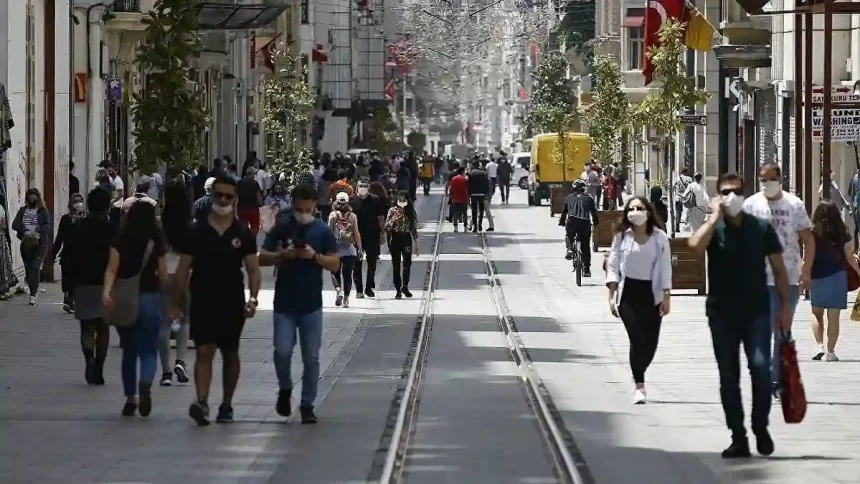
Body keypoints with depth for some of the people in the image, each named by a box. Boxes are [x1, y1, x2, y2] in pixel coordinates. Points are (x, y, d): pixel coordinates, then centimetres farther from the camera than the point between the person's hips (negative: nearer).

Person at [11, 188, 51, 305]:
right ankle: (34, 290, 34)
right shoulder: (22, 210, 12)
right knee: (28, 268, 10)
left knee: (34, 268, -13)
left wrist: (38, 230, -27)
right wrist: (24, 231, -16)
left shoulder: (44, 212, 1)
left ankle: (33, 295, -13)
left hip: (40, 244, -4)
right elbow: (15, 224, 2)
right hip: (26, 243, 4)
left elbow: (48, 226, -10)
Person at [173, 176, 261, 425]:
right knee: (204, 352, -14)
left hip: (232, 304, 2)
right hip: (202, 302, -2)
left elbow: (253, 269, -1)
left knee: (230, 355, 12)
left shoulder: (243, 233, 1)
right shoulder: (196, 231, -1)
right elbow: (183, 269, 1)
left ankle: (226, 405, 24)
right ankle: (202, 401, -24)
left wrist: (252, 298, -16)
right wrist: (176, 304, -2)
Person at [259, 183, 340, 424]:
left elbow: (335, 264, 0)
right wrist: (283, 255, -17)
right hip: (284, 304, 0)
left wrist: (315, 255, -17)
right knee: (282, 351, -7)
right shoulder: (281, 227, 1)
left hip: (311, 305, 0)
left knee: (311, 358, 1)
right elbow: (262, 258, 1)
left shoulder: (323, 231, 1)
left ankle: (307, 405, 11)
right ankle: (285, 389, 20)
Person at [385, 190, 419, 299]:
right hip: (395, 239, -1)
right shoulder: (392, 211, 0)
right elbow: (386, 227, -2)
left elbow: (414, 228, 8)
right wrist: (394, 219, -19)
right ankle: (398, 290, 6)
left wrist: (416, 244, 7)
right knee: (396, 266, 0)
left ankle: (405, 287, 19)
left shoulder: (411, 212, 5)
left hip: (407, 240, 1)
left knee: (407, 264, -2)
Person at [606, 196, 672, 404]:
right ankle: (639, 386, -10)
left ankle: (638, 375, 28)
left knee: (651, 342, 2)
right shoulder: (622, 237, -1)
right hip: (628, 293, -1)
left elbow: (665, 268, 0)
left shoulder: (660, 237, -1)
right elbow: (613, 266, 1)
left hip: (651, 293, 1)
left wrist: (666, 297, -5)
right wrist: (612, 296, -5)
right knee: (637, 339, -13)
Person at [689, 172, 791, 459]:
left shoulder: (761, 228, 1)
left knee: (760, 366, -16)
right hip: (722, 313, 1)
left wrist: (785, 305, 0)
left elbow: (778, 268, 6)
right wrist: (715, 217, -17)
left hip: (757, 311, -1)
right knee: (728, 377, 4)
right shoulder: (714, 228, -1)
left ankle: (761, 427, 3)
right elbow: (695, 247, -24)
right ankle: (738, 438, 12)